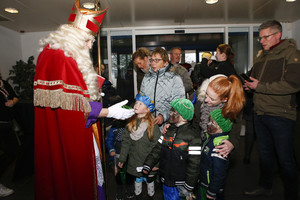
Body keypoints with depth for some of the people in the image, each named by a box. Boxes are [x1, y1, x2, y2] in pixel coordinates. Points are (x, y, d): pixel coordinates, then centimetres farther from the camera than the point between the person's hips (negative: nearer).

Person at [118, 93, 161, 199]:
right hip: (134, 161, 3)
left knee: (149, 180, 18)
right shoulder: (131, 123, -5)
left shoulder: (153, 126, -17)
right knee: (137, 179, 21)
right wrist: (122, 159, 2)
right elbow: (126, 142, 0)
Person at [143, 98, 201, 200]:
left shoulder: (193, 137, -17)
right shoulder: (168, 130, 3)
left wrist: (188, 188, -14)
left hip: (179, 184, -6)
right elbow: (157, 149, 4)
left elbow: (194, 165, -17)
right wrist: (147, 166, -6)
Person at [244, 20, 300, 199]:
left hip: (280, 115, -7)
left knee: (285, 159, 3)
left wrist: (260, 87, -17)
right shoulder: (261, 56, 15)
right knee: (265, 153, 19)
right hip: (260, 113, 7)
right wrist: (249, 85, 2)